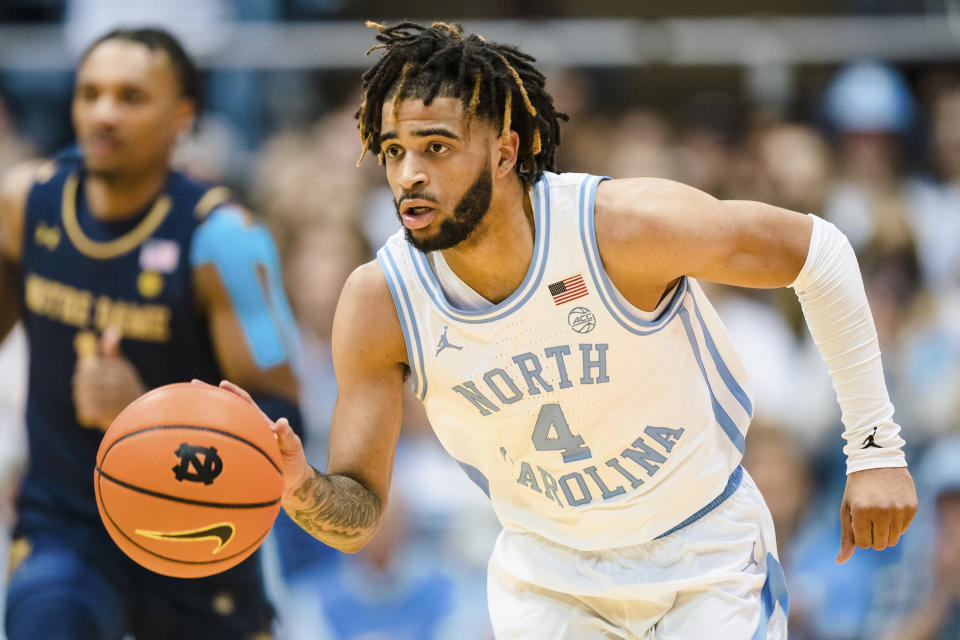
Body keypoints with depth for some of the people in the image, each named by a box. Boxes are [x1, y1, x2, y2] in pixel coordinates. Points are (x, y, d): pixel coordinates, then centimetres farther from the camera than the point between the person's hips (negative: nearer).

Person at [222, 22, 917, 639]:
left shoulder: (622, 224, -27)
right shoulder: (378, 303, -18)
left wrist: (875, 444, -12)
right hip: (548, 577, 2)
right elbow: (357, 516, -13)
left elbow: (815, 250, -13)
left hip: (706, 561, -2)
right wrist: (302, 490, -38)